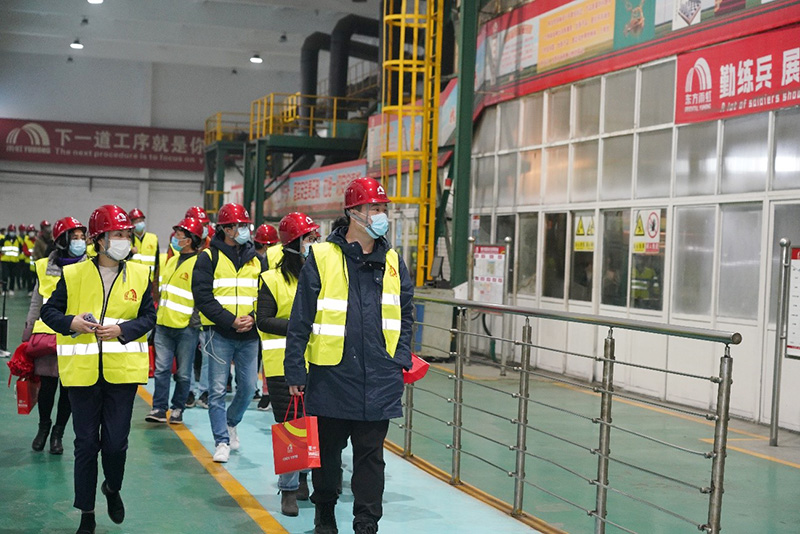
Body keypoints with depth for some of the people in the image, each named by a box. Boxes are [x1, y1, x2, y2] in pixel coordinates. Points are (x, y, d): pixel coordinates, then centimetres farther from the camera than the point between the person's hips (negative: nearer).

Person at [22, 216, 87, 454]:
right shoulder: (45, 267, 6)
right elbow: (36, 303, 13)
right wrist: (27, 334, 13)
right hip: (48, 334, 0)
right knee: (47, 385, 1)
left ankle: (58, 433, 21)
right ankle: (43, 427, 27)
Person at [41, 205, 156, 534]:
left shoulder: (139, 276, 3)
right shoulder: (73, 275, -1)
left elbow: (149, 318, 2)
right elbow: (49, 311, 4)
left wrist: (121, 329, -16)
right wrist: (71, 323, -16)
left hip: (122, 370, 1)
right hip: (82, 370, -1)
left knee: (116, 442, 1)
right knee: (86, 443, 5)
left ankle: (112, 488, 33)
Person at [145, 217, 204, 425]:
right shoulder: (172, 261, 16)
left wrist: (196, 319, -15)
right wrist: (158, 314, 22)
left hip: (186, 328, -6)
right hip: (164, 325, 6)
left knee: (183, 373, 4)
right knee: (161, 369, 1)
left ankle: (178, 409, 14)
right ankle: (159, 409, 4)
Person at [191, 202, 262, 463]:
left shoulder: (256, 259, 12)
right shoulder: (209, 257, -1)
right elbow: (203, 296, -8)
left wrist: (253, 317, -8)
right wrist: (230, 321, -15)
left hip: (249, 335, 4)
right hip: (220, 334, -4)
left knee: (248, 387, 8)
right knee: (218, 390, -2)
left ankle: (230, 423, 34)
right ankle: (222, 441, 6)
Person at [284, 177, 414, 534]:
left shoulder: (393, 261, 8)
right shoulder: (322, 257, -5)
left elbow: (405, 314, 17)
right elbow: (301, 320, -4)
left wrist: (402, 358, 6)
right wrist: (295, 370, -5)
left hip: (378, 380, 3)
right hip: (331, 375, -2)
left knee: (371, 454, 5)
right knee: (327, 450, 12)